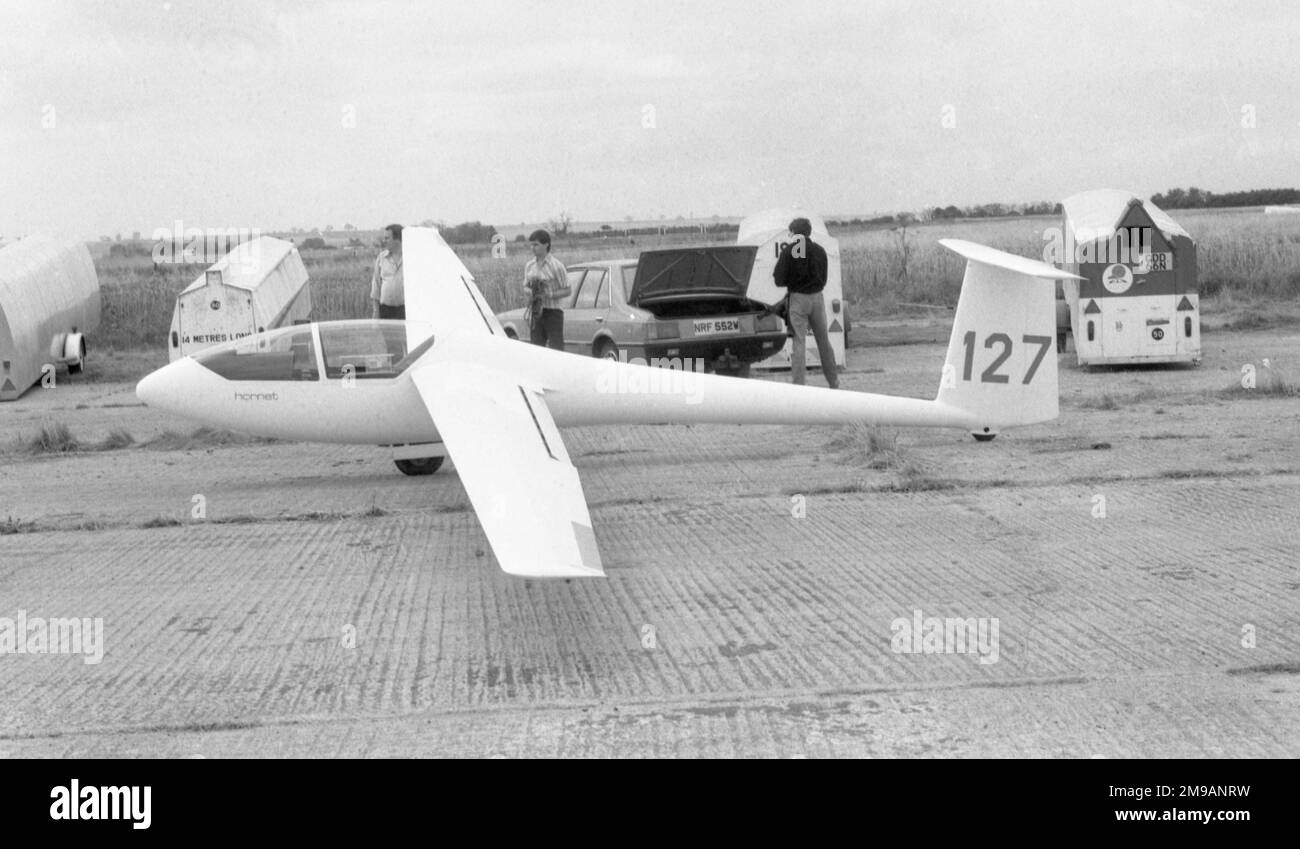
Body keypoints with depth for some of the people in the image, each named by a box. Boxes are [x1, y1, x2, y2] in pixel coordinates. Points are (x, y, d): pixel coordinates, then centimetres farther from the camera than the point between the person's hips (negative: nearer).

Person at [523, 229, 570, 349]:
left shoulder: (556, 266, -9)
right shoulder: (529, 266, 9)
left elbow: (567, 291, -7)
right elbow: (526, 286, 17)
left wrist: (549, 294, -20)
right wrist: (530, 292, -6)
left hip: (553, 311, -6)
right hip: (536, 312, 6)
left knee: (556, 349, -8)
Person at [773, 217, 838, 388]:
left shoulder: (788, 251, -8)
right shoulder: (819, 250, 5)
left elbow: (779, 280, -9)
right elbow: (823, 279, 11)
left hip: (797, 298, -3)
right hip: (817, 297, 3)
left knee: (798, 342, -1)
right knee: (823, 341, 13)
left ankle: (798, 385, -5)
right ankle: (834, 383, 21)